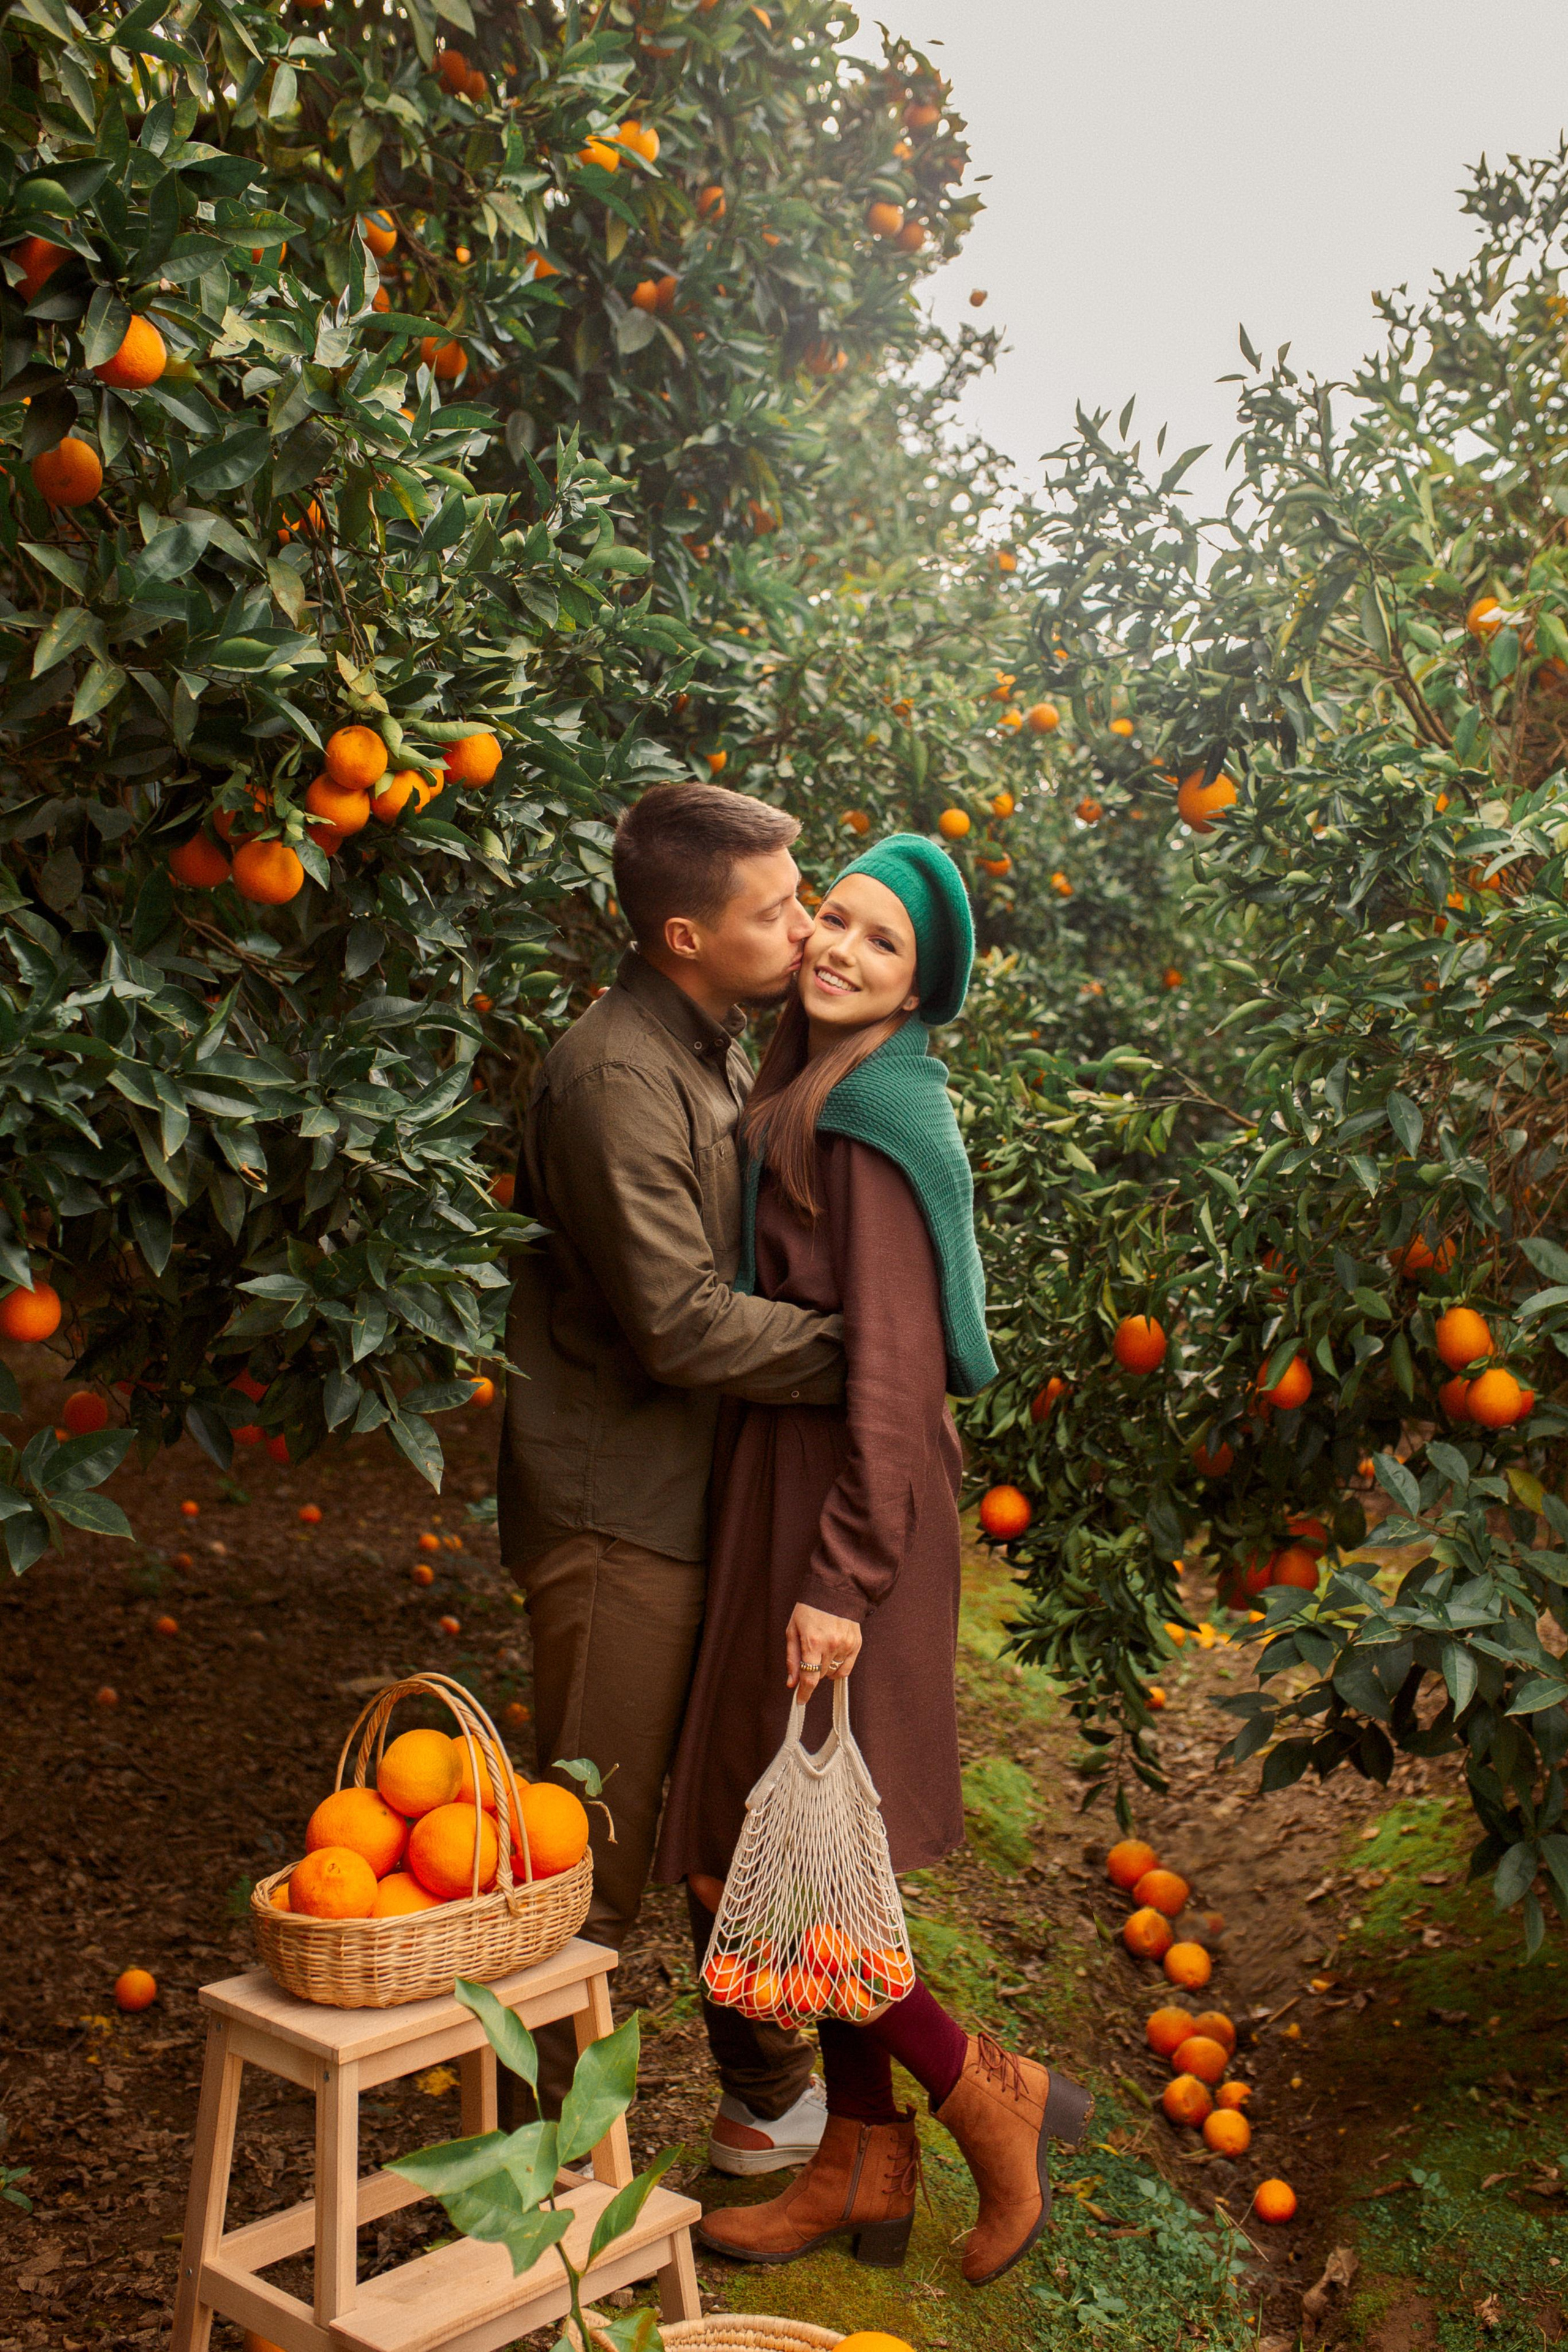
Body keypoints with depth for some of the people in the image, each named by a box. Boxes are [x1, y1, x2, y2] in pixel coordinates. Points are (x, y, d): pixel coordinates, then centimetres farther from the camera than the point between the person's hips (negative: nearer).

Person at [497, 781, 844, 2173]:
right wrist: (854, 1349, -16)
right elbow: (679, 1323, -23)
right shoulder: (615, 1077, -19)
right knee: (593, 1852, 1)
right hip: (618, 1512, -9)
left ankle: (770, 2093, 36)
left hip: (713, 1496, 9)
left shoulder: (717, 1054, 13)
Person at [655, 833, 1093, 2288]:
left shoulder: (871, 1121, -15)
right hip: (785, 1494, 9)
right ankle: (865, 2166, 26)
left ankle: (990, 2099, 10)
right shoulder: (803, 1105, 13)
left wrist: (841, 1580, -24)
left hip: (841, 1504, -9)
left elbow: (894, 1365, -20)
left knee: (735, 1869, -4)